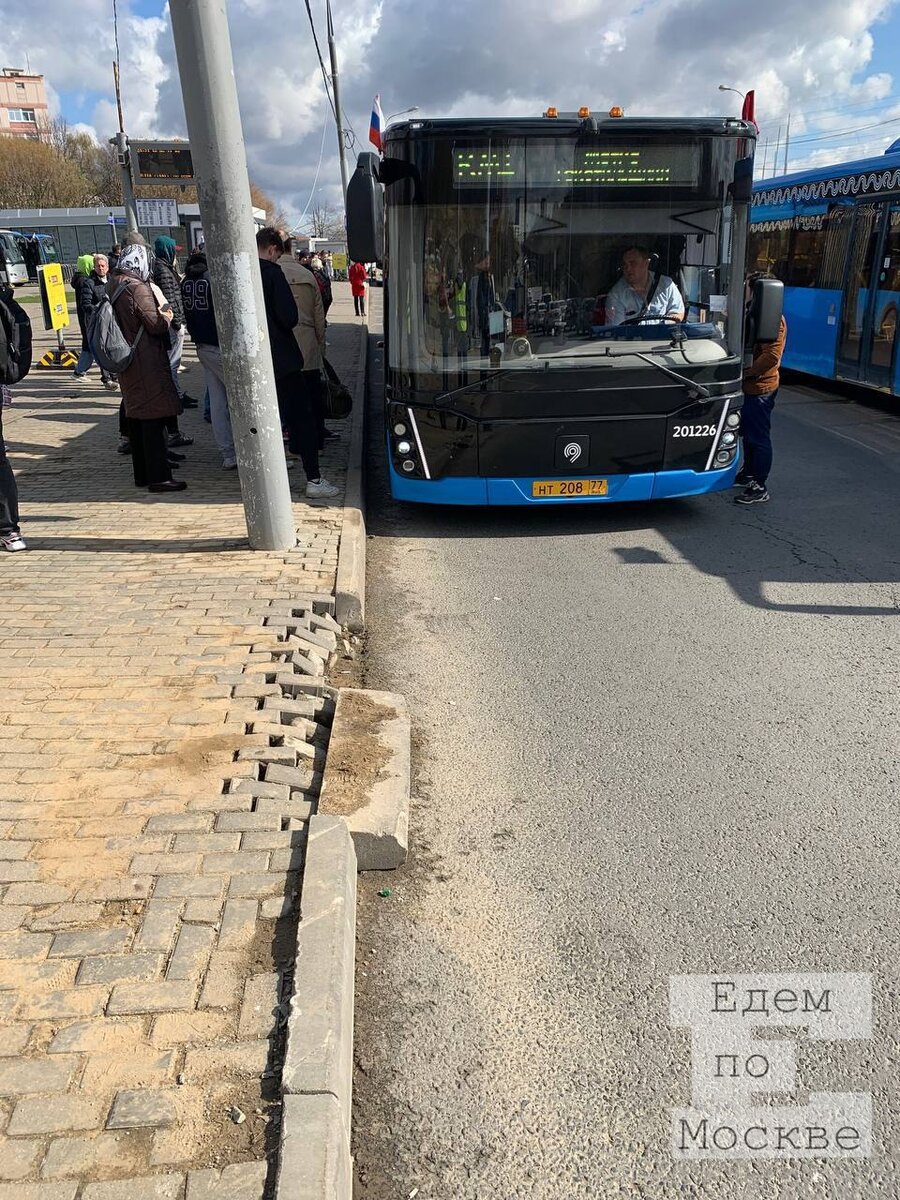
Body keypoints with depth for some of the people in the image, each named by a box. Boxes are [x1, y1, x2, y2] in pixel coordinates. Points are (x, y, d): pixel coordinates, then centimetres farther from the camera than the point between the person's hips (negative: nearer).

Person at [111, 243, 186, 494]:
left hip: (127, 365, 9)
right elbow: (155, 325, -17)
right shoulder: (138, 288, -15)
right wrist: (165, 316, 3)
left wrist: (157, 313, 18)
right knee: (154, 418, -6)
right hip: (147, 364, -9)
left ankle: (142, 474, 19)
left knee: (136, 418, 13)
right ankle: (159, 477, -5)